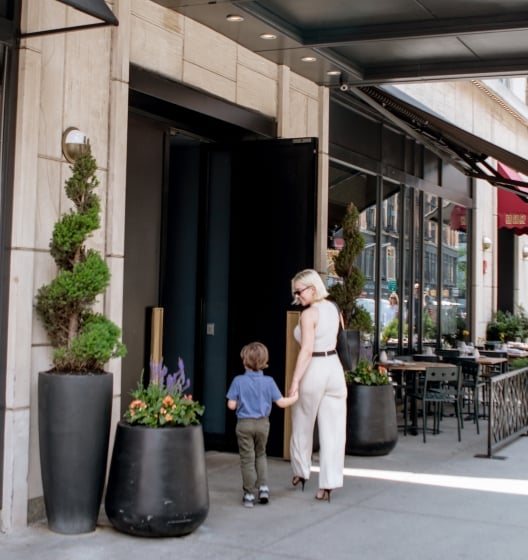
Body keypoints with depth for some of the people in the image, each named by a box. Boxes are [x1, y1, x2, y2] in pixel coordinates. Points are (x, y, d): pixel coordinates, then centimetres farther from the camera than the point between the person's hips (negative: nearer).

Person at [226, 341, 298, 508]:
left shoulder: (238, 381, -11)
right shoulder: (269, 382, -6)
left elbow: (231, 405, -10)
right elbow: (281, 402, -5)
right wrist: (294, 398, 14)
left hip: (244, 424, -2)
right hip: (263, 423, 2)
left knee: (247, 459, 5)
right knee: (260, 454, 22)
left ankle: (249, 495, 9)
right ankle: (263, 488, 13)